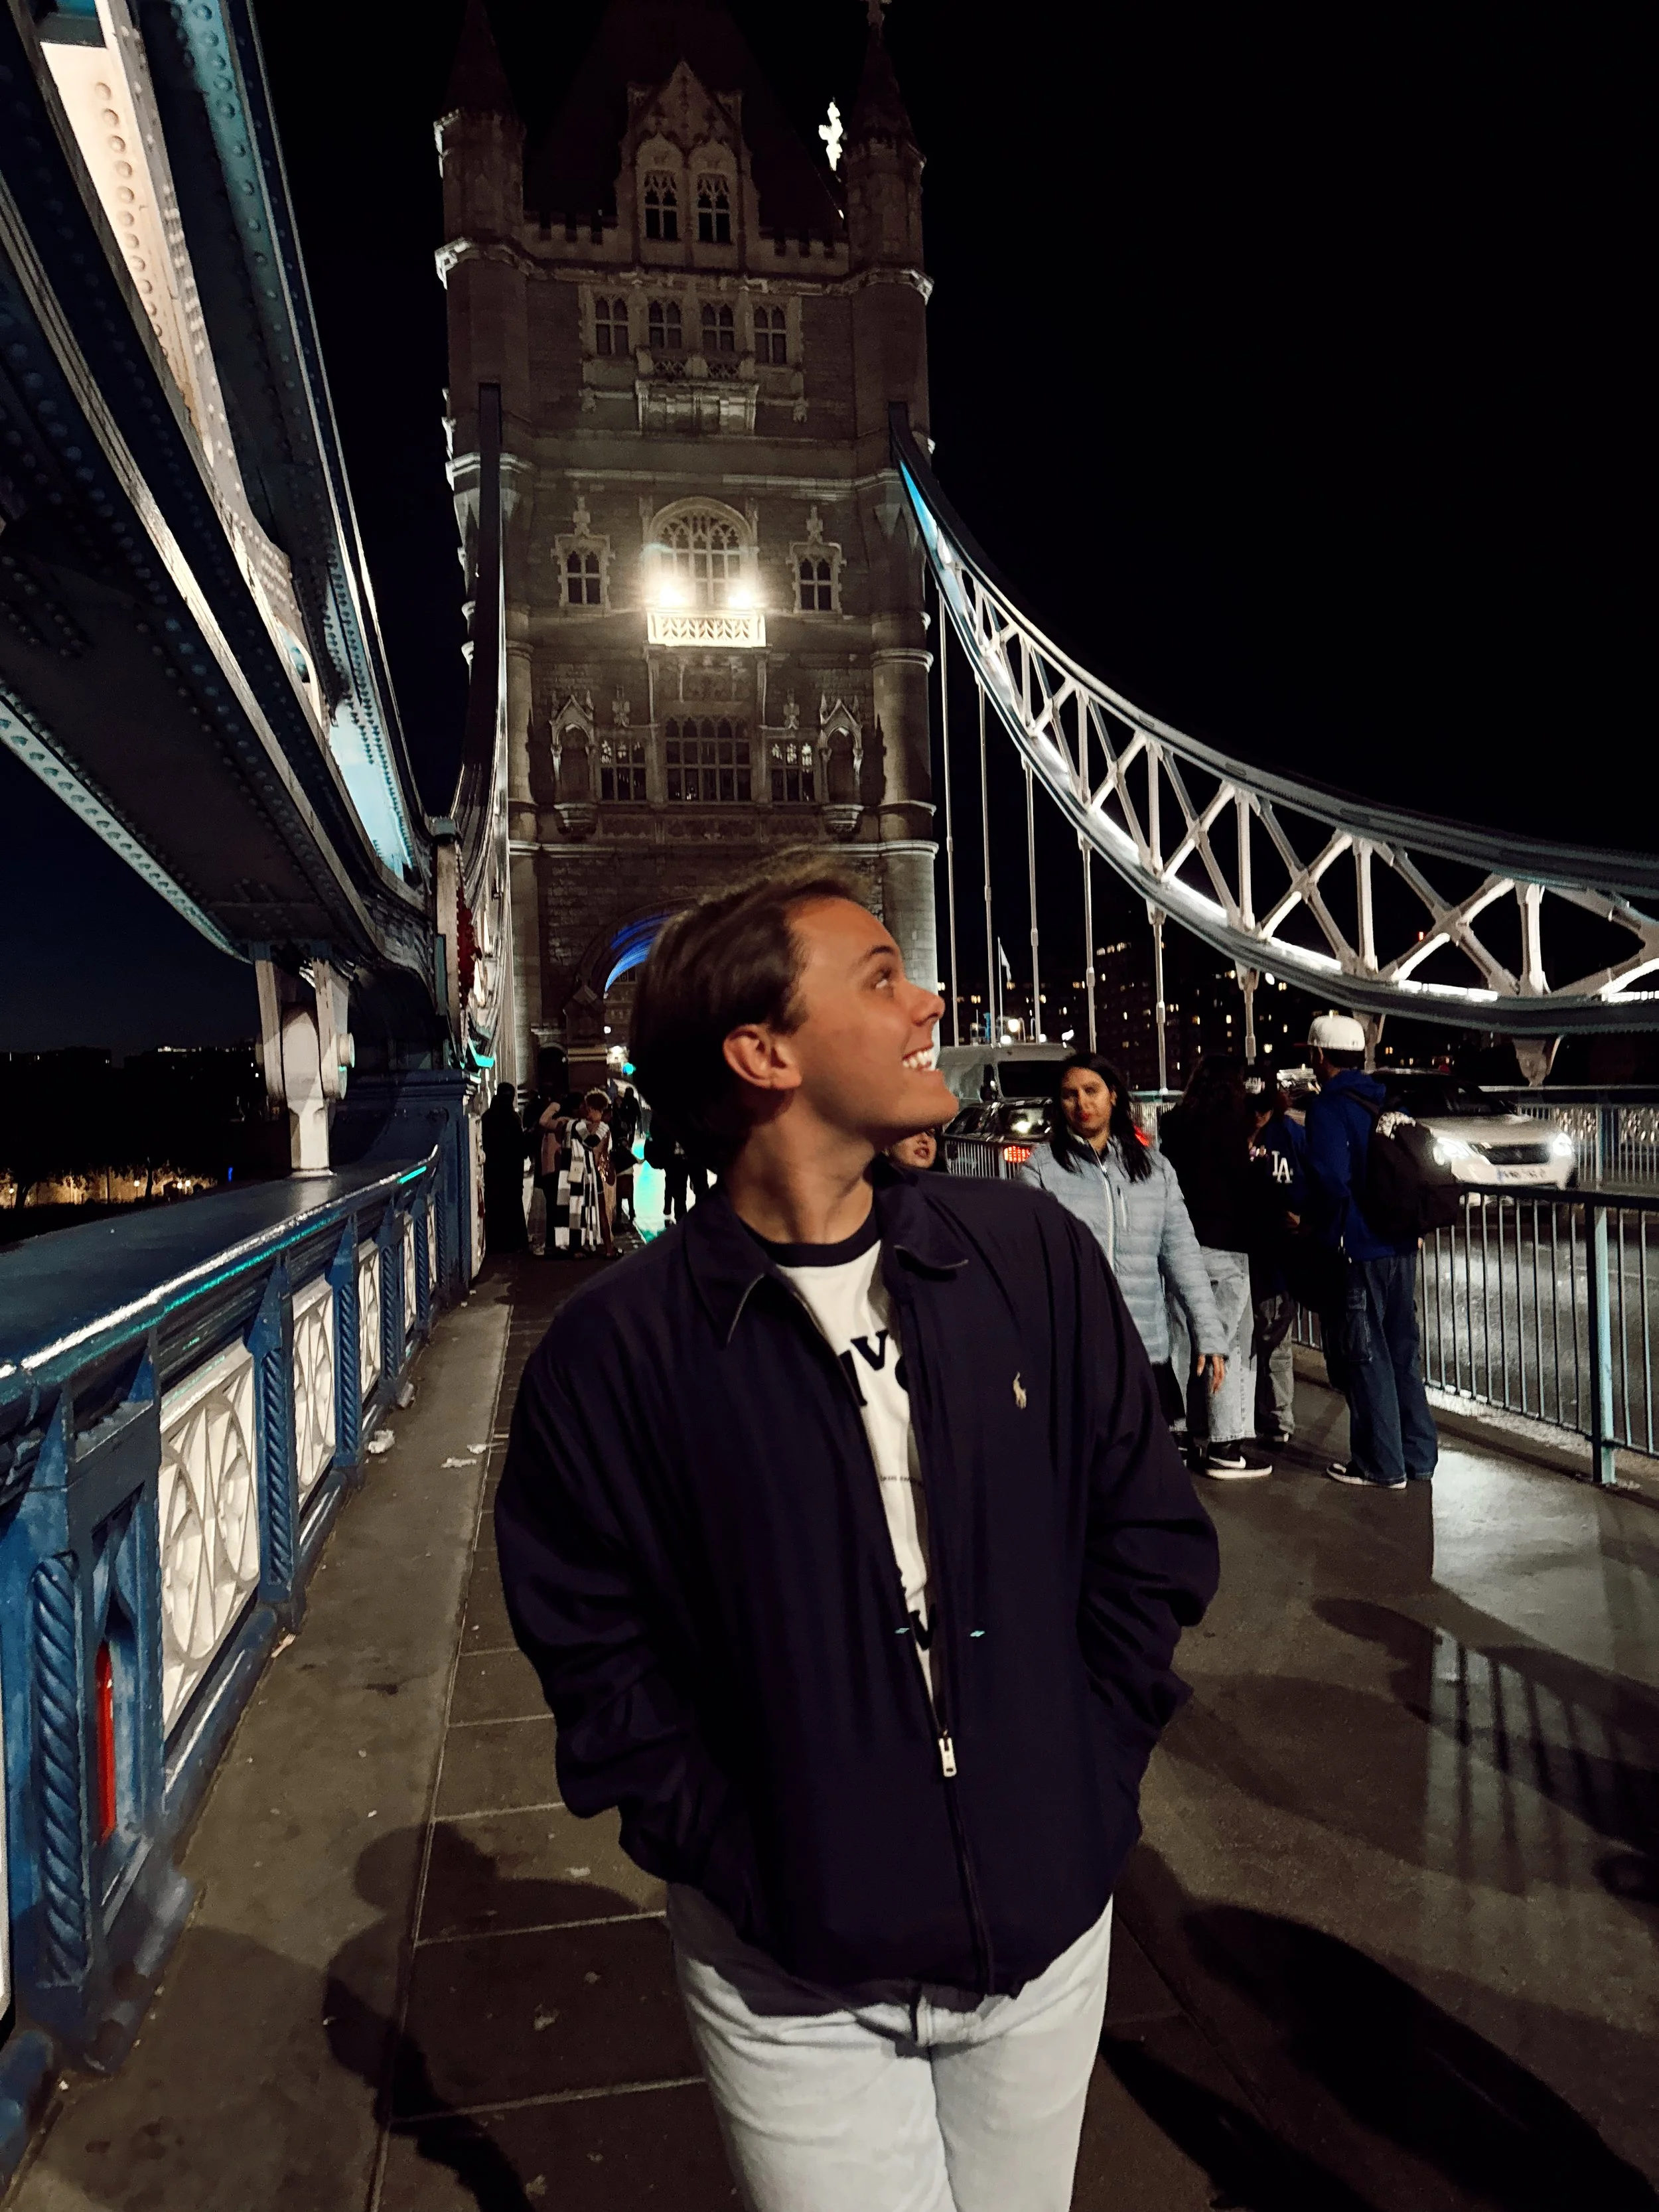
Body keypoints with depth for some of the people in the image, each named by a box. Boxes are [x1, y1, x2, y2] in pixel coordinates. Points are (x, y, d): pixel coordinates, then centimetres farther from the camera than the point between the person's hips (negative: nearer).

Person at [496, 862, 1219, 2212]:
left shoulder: (1034, 1255, -9)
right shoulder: (619, 1350, -16)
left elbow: (1152, 1539, -1)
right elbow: (596, 1652, -7)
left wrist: (1083, 1787, -4)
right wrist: (742, 1862, -11)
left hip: (1052, 1927, 4)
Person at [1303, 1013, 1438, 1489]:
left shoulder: (1328, 1107, -13)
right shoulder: (1388, 1101, 12)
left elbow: (1329, 1180, -23)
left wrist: (1319, 1224, -8)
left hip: (1354, 1250, -8)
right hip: (1401, 1245, 8)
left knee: (1363, 1358, 2)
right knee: (1402, 1351, 15)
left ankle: (1381, 1465, 9)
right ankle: (1419, 1455, 23)